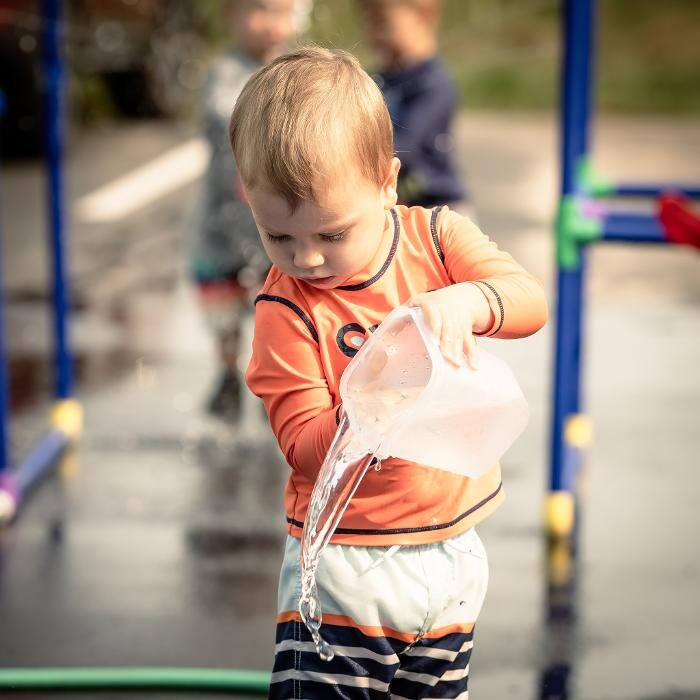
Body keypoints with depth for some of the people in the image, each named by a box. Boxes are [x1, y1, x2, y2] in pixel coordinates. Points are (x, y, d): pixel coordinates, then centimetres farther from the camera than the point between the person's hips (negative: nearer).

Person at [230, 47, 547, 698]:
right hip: (347, 562, -3)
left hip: (452, 551, 3)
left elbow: (531, 302, -13)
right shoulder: (284, 309, -13)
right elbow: (303, 447, -14)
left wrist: (463, 301, -33)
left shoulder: (436, 236, -3)